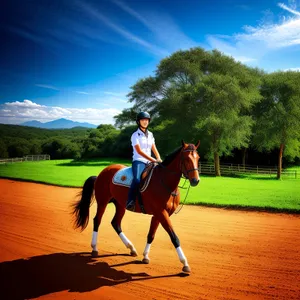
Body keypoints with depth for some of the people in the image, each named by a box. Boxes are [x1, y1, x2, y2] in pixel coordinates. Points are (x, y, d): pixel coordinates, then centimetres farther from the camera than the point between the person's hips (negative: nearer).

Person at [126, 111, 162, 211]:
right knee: (137, 179, -35)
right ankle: (130, 202, -31)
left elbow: (154, 149, 15)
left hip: (149, 162, 7)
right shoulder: (135, 135, -3)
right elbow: (139, 151, -14)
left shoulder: (150, 135, 16)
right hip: (139, 161, -6)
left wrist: (159, 159, -5)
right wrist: (154, 160, -23)